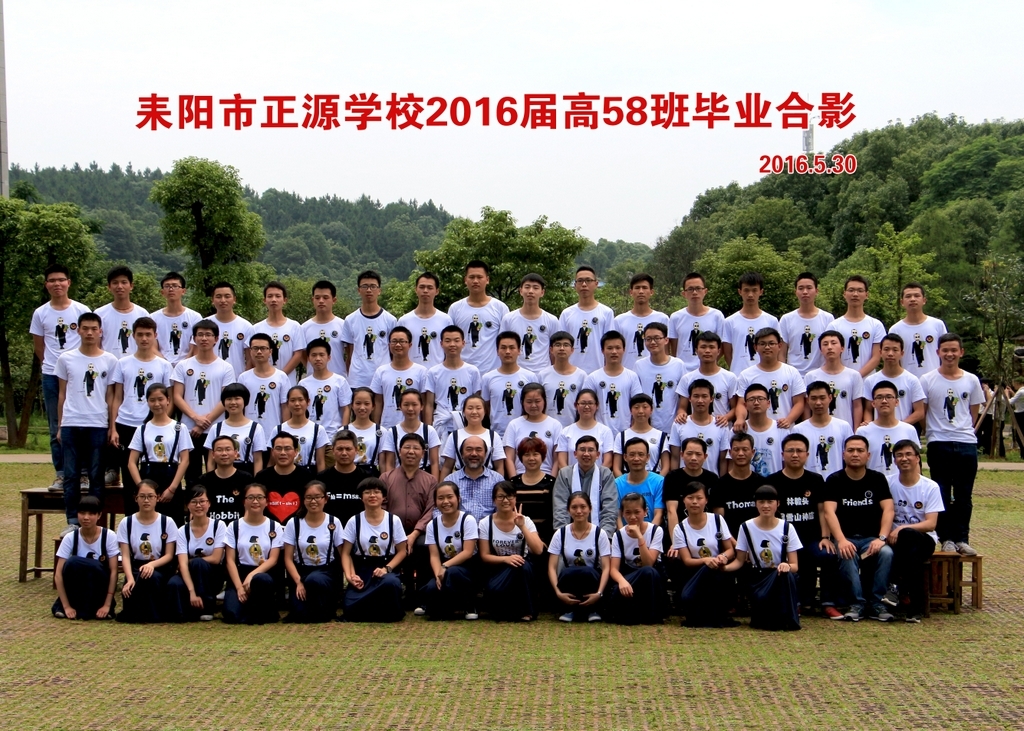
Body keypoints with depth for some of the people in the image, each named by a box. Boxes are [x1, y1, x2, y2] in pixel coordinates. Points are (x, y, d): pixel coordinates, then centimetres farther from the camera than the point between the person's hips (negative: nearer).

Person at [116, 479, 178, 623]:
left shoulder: (167, 522, -1)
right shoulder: (126, 523, 2)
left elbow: (169, 555, -4)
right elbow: (125, 556, -4)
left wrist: (152, 564, -25)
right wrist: (130, 579, -22)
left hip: (160, 570, -1)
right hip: (136, 570, 1)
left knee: (151, 576, -37)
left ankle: (153, 614, -14)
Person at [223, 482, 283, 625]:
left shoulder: (274, 527, 5)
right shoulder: (234, 526, 6)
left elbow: (273, 559, -4)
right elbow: (230, 560, -1)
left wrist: (252, 575, -21)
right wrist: (239, 587, -15)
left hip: (264, 574, -1)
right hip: (240, 574, 1)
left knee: (260, 580, -41)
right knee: (231, 614, -28)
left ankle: (264, 613, -14)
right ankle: (249, 605, 6)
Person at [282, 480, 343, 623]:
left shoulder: (334, 523, 0)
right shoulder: (293, 523, 0)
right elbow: (288, 559, -1)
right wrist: (299, 582, -15)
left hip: (326, 572, -1)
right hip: (301, 572, 1)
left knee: (314, 580, -39)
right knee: (299, 614, -26)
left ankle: (322, 613, -12)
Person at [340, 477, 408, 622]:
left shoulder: (394, 520, 1)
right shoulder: (354, 521, 3)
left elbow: (401, 551, 3)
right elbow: (346, 553, 3)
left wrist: (386, 568, -14)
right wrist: (350, 575, -14)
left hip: (385, 568, 0)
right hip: (362, 569, 1)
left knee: (390, 582, -40)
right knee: (351, 609, -27)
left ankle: (390, 614, -8)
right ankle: (379, 610, 6)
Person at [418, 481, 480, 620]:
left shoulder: (468, 520, -10)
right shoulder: (432, 525, 2)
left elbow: (468, 552, -15)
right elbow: (434, 555, -5)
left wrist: (445, 567, -26)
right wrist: (438, 574, -25)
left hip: (466, 567, -3)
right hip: (444, 569, 3)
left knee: (452, 573, -38)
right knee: (430, 588, -29)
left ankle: (468, 606, -14)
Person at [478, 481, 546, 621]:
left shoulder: (525, 521, -2)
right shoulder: (485, 524, -2)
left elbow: (538, 551, -15)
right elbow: (485, 556, -6)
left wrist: (522, 527, -21)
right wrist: (505, 559, -23)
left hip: (522, 572, 1)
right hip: (497, 571, -1)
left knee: (522, 565, -36)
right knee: (494, 591, -36)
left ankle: (526, 611, -19)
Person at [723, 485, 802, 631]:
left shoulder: (787, 527, -4)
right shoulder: (747, 527, -4)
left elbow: (794, 565, -6)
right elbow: (739, 561, 2)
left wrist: (787, 567, -31)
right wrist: (725, 567, -20)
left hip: (782, 578, 2)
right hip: (759, 579, -2)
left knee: (786, 574, -35)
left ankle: (788, 618, -22)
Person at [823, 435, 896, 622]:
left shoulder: (877, 479, 7)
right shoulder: (834, 480, 1)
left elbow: (888, 510, -4)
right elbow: (829, 512, -12)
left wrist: (881, 538, -21)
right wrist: (841, 540, -28)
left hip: (871, 538, 2)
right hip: (845, 538, -2)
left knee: (886, 553, -30)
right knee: (847, 555, -35)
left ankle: (877, 603, -19)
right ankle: (857, 603, -23)